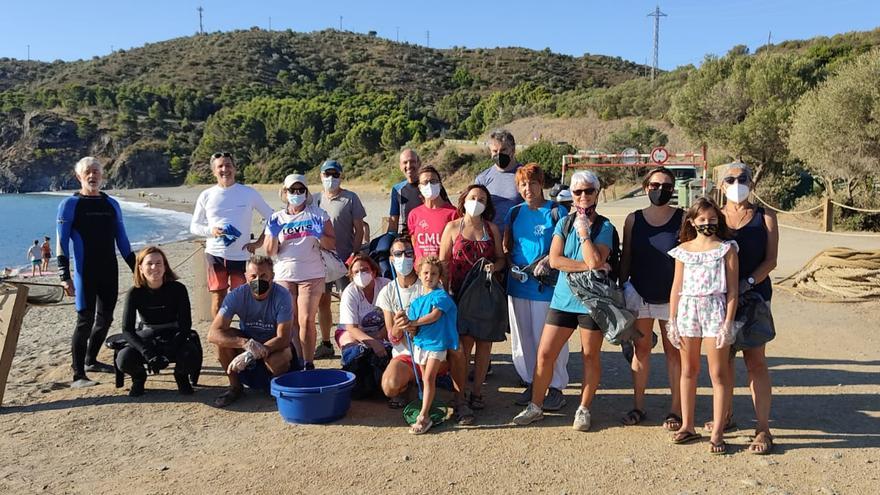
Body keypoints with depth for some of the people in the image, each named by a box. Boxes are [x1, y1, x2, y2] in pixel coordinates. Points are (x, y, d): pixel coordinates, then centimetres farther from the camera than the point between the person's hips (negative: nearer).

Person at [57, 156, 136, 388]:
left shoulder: (112, 204, 12)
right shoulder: (69, 205, -1)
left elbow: (122, 241, 15)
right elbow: (62, 243, -6)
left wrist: (136, 268, 12)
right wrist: (65, 276, -14)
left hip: (110, 271, 5)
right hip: (85, 273, -5)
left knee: (105, 318, 12)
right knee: (85, 320, -8)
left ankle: (91, 360, 31)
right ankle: (78, 375, -2)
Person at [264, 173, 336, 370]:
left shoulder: (318, 214, 4)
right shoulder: (277, 218, 9)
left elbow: (332, 244, 2)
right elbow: (269, 252, 6)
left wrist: (320, 235, -16)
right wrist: (273, 234, -11)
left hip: (312, 275, -2)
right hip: (284, 276, 2)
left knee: (306, 320, -8)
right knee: (291, 322, 4)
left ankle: (309, 364, 1)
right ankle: (297, 362, 13)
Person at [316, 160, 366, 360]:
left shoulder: (350, 198, -2)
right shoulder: (316, 199, 11)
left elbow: (359, 229, -4)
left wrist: (354, 255, -12)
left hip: (344, 258, -5)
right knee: (322, 301, 10)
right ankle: (326, 344, 22)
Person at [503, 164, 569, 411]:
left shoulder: (557, 212, -2)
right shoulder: (515, 213, 11)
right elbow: (506, 246, 17)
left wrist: (549, 259, -21)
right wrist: (511, 265, -1)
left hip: (546, 284, -5)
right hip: (518, 285, 5)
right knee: (522, 338, 11)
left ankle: (555, 388, 15)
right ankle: (531, 384, 25)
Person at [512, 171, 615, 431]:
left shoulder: (604, 227, -4)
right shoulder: (564, 223, 4)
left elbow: (596, 260, -19)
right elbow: (554, 259, -8)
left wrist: (583, 231, -14)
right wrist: (587, 266, -15)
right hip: (563, 298, 3)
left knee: (590, 356, 10)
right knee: (544, 353, 3)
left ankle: (584, 409, 27)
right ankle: (536, 406, 19)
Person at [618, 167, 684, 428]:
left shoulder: (683, 219, -2)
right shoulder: (633, 219, 3)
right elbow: (625, 258, 8)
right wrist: (621, 290, 6)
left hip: (673, 296, -2)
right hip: (639, 294, 2)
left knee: (674, 352, 6)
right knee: (640, 350, 9)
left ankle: (676, 410, 15)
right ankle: (638, 406, 20)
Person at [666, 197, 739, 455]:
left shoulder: (726, 249, 0)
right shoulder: (683, 250, 7)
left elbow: (732, 290, -3)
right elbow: (676, 288, 9)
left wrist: (728, 322, -10)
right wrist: (672, 321, 6)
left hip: (715, 310, -3)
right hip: (687, 310, 3)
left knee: (718, 373, 0)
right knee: (688, 370, 11)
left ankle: (717, 432, 7)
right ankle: (687, 426, 23)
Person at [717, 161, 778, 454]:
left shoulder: (765, 218, 4)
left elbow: (771, 260, -2)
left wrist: (747, 283, -17)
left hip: (754, 294, -3)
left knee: (754, 359, -6)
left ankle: (763, 429, -1)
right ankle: (725, 416, 24)